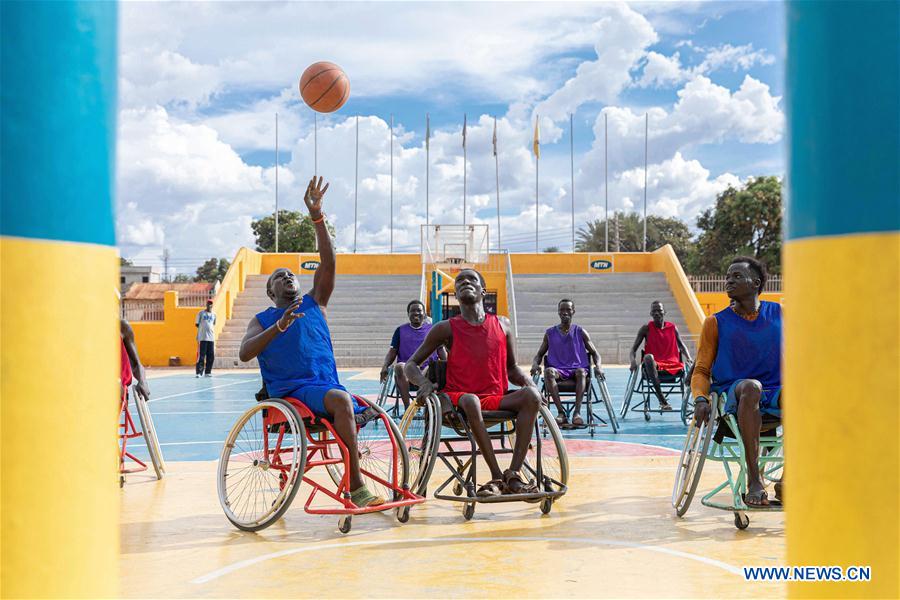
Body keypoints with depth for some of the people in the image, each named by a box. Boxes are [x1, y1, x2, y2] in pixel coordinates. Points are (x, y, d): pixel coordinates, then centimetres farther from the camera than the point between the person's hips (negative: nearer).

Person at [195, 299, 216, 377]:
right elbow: (197, 324, 6)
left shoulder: (214, 314, 13)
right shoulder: (201, 313, 3)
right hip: (202, 338, -4)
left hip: (211, 338, 4)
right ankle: (199, 372, -4)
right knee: (201, 356, -6)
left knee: (211, 356, 4)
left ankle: (208, 372, 12)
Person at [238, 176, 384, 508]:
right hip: (291, 390, -4)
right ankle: (356, 489, -32)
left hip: (327, 384, 4)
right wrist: (278, 327, -17)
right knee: (341, 399, -33)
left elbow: (328, 263, 6)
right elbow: (244, 353, -5)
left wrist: (316, 216, -3)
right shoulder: (263, 319, 14)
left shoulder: (313, 304, 19)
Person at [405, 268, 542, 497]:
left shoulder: (502, 325, 12)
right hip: (457, 399, -3)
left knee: (532, 396, -25)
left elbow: (512, 368, 21)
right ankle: (497, 476, -34)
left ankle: (513, 474, -28)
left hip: (496, 401, 3)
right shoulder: (446, 328, 4)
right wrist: (423, 382, -15)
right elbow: (411, 364, 7)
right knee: (471, 400, -38)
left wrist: (528, 382, -1)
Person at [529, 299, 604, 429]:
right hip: (558, 370, 1)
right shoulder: (550, 333, 13)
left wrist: (598, 367, -8)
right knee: (548, 371, -35)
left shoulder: (581, 333, 11)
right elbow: (539, 354, 17)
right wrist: (535, 364, -7)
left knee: (581, 371, -37)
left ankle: (577, 412, -44)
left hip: (577, 370, 0)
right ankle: (561, 412, -39)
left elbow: (595, 353, 14)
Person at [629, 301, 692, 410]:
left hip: (673, 365, 3)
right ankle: (662, 400, -41)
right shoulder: (646, 329, 5)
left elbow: (681, 345, 21)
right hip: (654, 366, -3)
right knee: (648, 357, -39)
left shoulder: (672, 327, 13)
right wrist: (633, 360, -18)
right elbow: (634, 348, 4)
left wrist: (688, 358, 0)